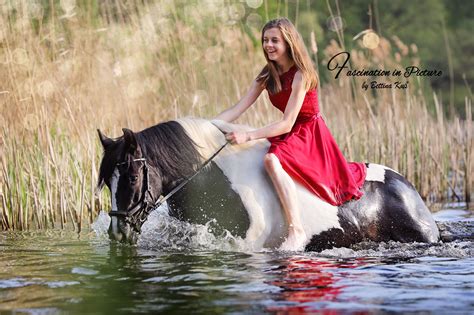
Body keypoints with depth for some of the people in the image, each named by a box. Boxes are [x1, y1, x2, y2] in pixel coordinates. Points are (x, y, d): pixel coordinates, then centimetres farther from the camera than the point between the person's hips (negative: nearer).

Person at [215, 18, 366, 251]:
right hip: (290, 136, 9)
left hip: (310, 134, -9)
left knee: (272, 160, -34)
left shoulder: (300, 75, -20)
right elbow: (237, 110, -3)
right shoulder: (267, 75, 2)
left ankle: (296, 231, -38)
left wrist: (248, 136, -32)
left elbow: (286, 124, -25)